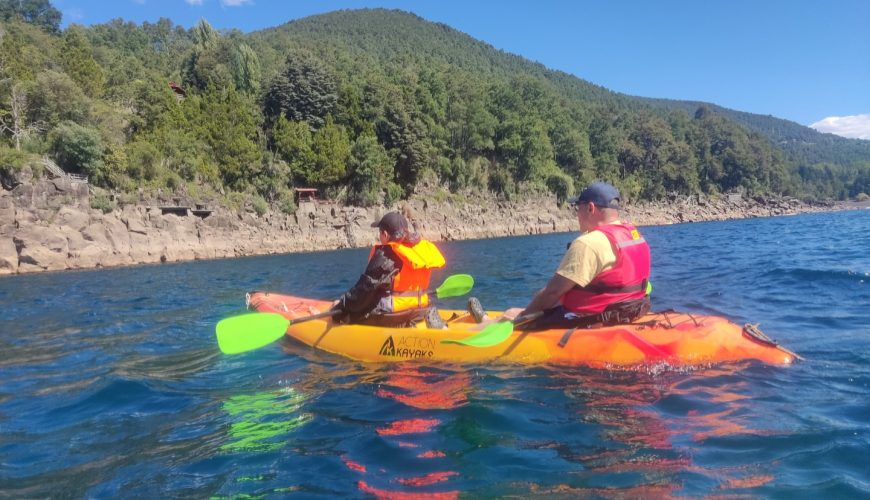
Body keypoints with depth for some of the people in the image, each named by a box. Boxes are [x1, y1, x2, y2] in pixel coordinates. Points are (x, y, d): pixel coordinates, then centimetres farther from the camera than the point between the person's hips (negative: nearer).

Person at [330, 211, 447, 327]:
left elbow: (365, 288, -13)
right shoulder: (424, 248, 6)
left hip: (392, 314, -8)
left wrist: (343, 304, -2)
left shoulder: (385, 255, -15)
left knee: (340, 314, 3)